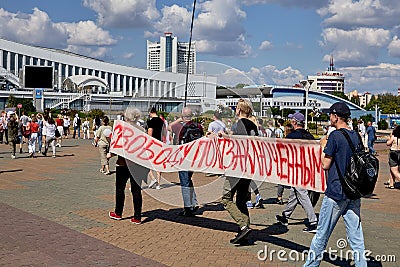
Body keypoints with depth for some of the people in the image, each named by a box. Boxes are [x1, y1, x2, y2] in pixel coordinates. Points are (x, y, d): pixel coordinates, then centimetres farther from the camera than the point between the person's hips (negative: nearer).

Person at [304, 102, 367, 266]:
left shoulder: (335, 136, -13)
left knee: (322, 233, 6)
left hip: (336, 192, -6)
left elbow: (325, 165, -12)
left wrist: (323, 146, 2)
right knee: (356, 236, 8)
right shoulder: (356, 136, 8)